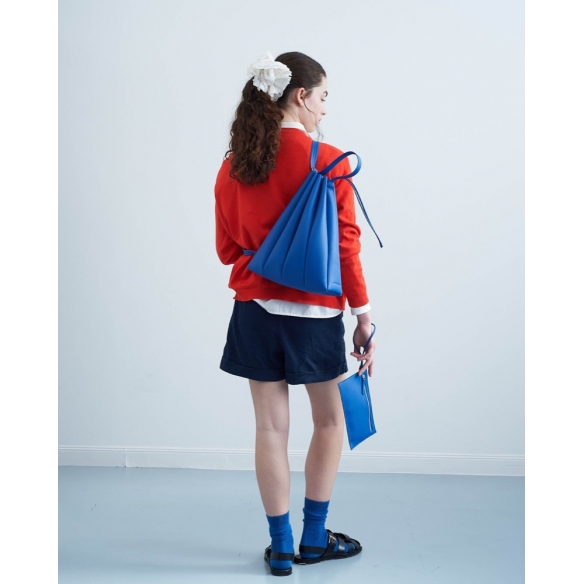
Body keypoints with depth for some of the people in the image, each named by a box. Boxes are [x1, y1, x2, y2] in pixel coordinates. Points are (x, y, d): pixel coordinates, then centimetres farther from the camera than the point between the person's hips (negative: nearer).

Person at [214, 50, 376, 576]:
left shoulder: (233, 164, 2)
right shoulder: (328, 161, -11)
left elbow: (227, 248, 8)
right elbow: (346, 247, -10)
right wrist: (364, 316, -3)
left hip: (255, 310, 4)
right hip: (315, 312, -3)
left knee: (271, 428, 10)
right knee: (330, 422, 16)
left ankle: (281, 548, 20)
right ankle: (314, 538, 26)